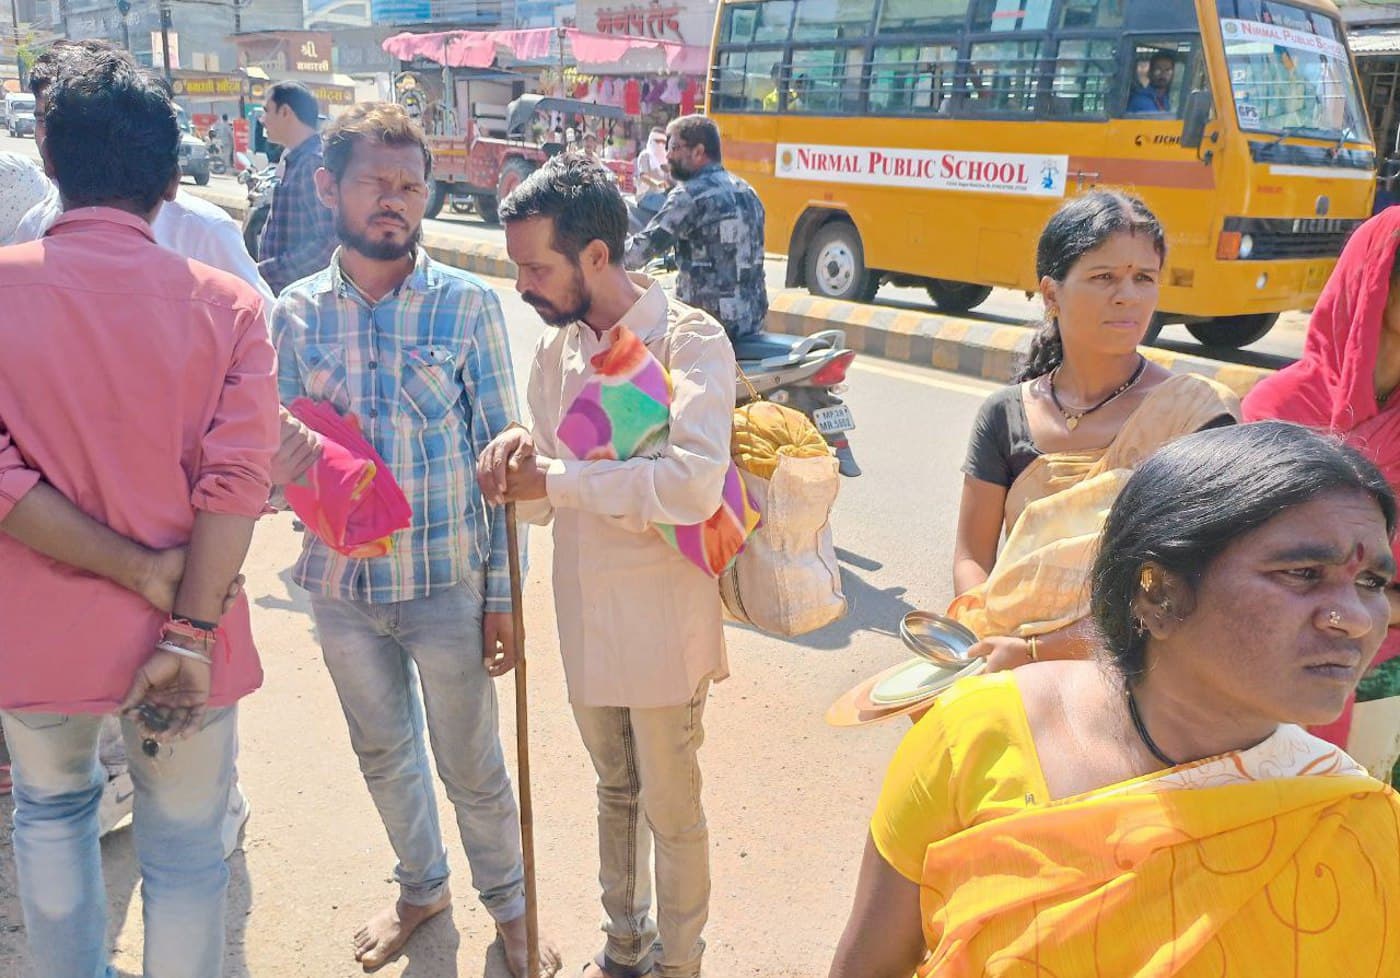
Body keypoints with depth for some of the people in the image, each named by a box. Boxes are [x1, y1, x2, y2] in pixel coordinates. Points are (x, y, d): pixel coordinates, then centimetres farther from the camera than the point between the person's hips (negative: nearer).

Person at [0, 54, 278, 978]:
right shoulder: (228, 304, -10)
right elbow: (238, 478, -19)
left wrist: (140, 568, -15)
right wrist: (188, 635, -18)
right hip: (187, 631, -1)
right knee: (186, 852, 16)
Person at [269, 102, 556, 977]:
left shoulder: (468, 305, -9)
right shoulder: (297, 313, -1)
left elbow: (500, 454, -7)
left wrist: (504, 591, -7)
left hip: (448, 583, -3)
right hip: (341, 584, 3)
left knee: (473, 766, 11)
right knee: (384, 756, 22)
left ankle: (508, 898, 38)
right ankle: (422, 887, 47)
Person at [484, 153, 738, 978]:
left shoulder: (690, 340, -16)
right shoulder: (557, 349, 4)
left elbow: (693, 484, -32)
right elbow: (545, 501, 7)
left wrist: (554, 477, -24)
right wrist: (517, 460, -16)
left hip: (661, 622, -6)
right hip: (585, 616, 6)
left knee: (670, 810, 11)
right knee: (615, 792, 23)